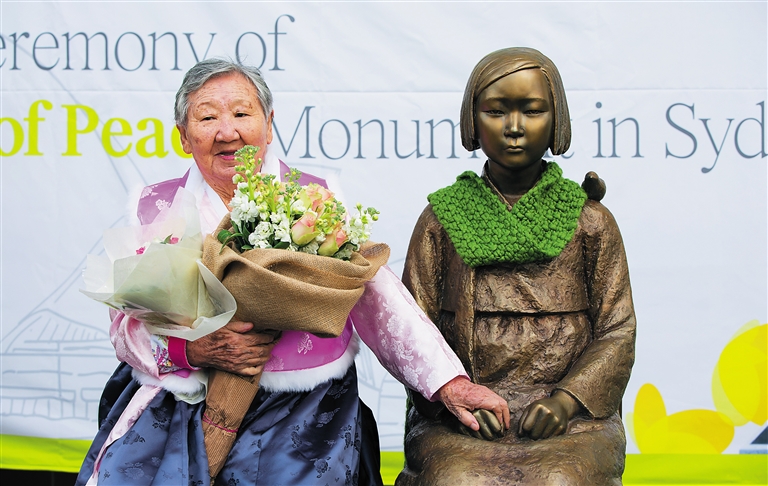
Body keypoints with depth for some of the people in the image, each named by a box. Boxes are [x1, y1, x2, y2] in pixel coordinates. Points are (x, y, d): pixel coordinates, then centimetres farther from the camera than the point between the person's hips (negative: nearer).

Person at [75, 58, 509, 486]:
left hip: (301, 410, -1)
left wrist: (450, 383, -10)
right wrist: (195, 350, -15)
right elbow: (126, 323, 5)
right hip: (178, 410, 1)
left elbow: (376, 298, 0)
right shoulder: (157, 206, 9)